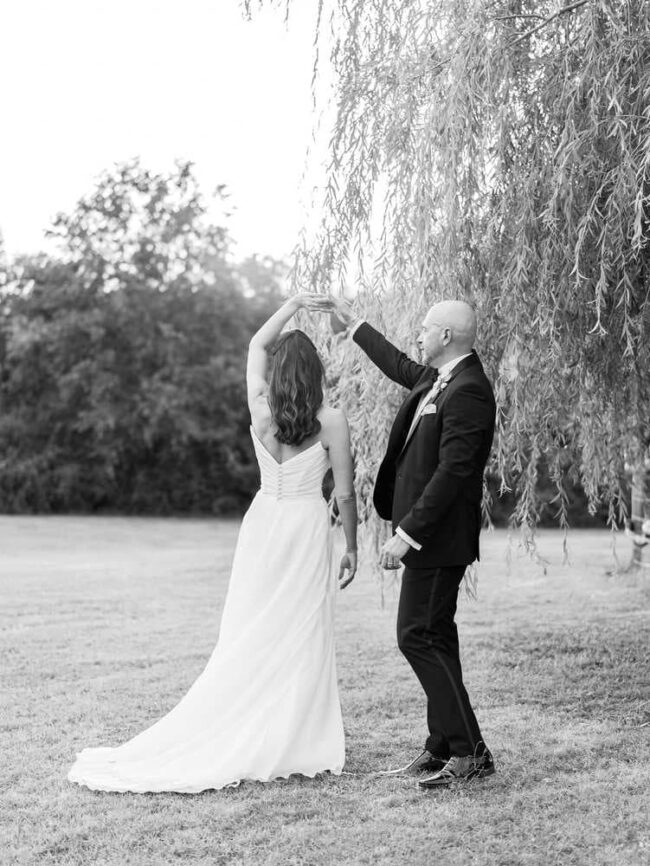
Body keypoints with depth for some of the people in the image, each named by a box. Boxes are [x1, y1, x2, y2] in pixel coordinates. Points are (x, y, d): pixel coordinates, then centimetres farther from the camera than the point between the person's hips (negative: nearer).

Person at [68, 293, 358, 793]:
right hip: (307, 528, -3)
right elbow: (345, 493, -5)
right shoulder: (331, 421, -10)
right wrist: (352, 547, 6)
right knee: (300, 639, 4)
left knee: (249, 638, 10)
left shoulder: (261, 408, -3)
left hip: (263, 523, 3)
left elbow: (256, 345, 15)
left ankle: (238, 741, 12)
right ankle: (294, 747, 8)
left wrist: (292, 305, 10)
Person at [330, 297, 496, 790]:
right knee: (434, 639, 13)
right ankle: (443, 748, 21)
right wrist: (354, 326, 41)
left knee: (420, 637, -9)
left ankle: (470, 752, -3)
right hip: (428, 533, 10)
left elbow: (452, 472, -25)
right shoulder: (438, 378, 11)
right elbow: (402, 367, 33)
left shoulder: (467, 392, -19)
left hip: (438, 536, -10)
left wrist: (407, 534, -25)